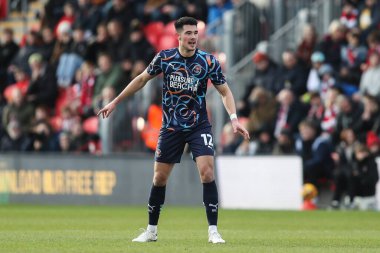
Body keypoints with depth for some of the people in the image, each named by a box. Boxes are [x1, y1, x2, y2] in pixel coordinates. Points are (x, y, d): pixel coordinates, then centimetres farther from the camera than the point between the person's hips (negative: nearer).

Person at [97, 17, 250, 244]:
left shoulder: (208, 61, -10)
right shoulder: (164, 58, -7)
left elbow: (225, 91, 0)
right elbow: (142, 79, 8)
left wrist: (234, 118, -14)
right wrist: (115, 102, 11)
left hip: (199, 126, -2)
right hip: (171, 128, 2)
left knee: (207, 172, -18)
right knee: (159, 177, 5)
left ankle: (213, 231, -11)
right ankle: (151, 231, 21)